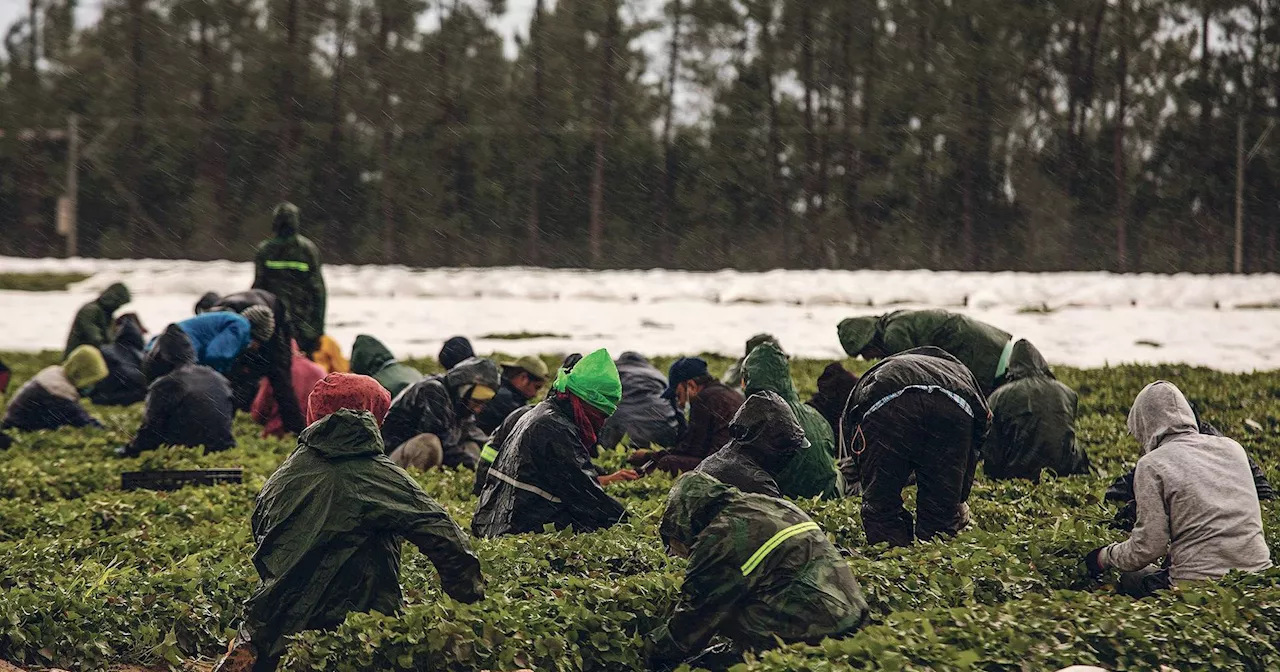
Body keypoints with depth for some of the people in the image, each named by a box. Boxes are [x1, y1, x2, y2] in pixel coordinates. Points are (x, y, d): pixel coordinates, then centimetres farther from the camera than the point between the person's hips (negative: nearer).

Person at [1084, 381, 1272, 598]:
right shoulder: (1232, 448, 11)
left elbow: (1148, 547, -9)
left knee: (1127, 578, 19)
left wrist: (1106, 556, 10)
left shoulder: (1152, 465, -7)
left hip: (1199, 583, -6)